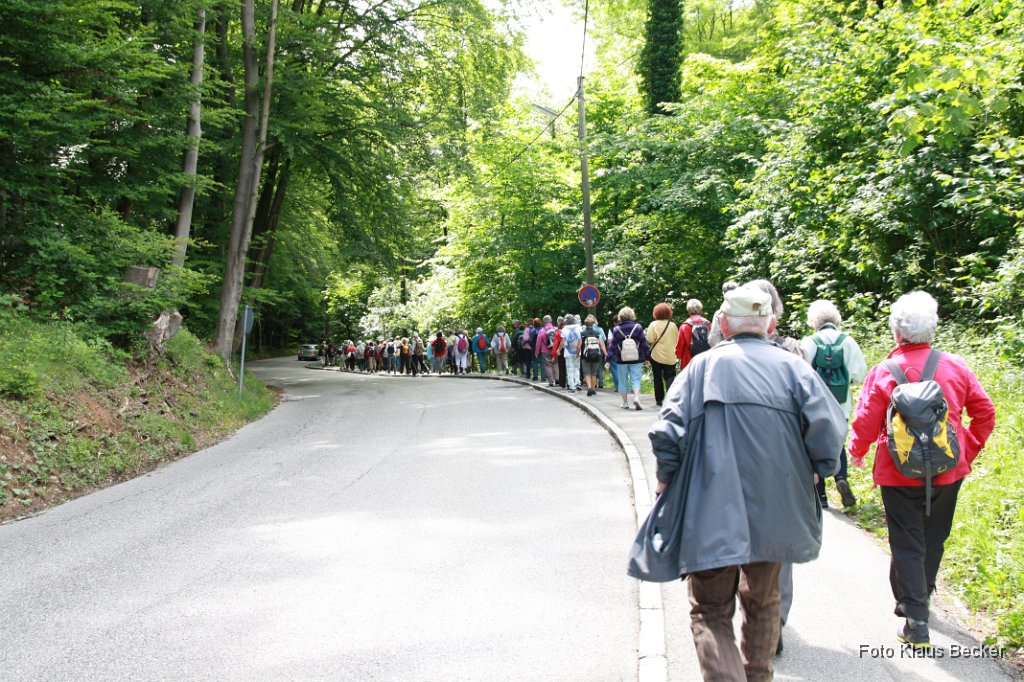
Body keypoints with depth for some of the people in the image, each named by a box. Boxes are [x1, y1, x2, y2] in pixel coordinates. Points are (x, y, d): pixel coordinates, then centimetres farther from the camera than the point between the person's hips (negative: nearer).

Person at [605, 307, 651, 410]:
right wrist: (647, 358, 7)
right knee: (635, 380, 3)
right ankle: (636, 398, -20)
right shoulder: (638, 327, -3)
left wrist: (609, 360, 0)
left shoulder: (616, 330, -3)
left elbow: (612, 346, -3)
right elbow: (644, 343, 0)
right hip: (636, 360, 0)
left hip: (621, 360, 0)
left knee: (623, 381, 11)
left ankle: (625, 403, 15)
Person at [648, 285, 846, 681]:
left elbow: (667, 433, -9)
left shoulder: (702, 366, -2)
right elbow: (828, 428, -10)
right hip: (773, 512, 3)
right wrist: (813, 471, 8)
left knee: (711, 611, 7)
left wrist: (666, 483, 6)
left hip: (711, 513, -2)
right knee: (762, 603, 24)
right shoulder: (792, 366, 0)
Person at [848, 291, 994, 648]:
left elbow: (865, 423, -11)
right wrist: (969, 451, 15)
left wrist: (856, 453, 7)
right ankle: (917, 600, 35)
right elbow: (984, 412, 2)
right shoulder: (955, 366, -4)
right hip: (947, 472, 3)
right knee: (933, 539, 20)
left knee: (907, 544, 4)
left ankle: (916, 621, -1)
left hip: (899, 474, -3)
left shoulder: (883, 373, -14)